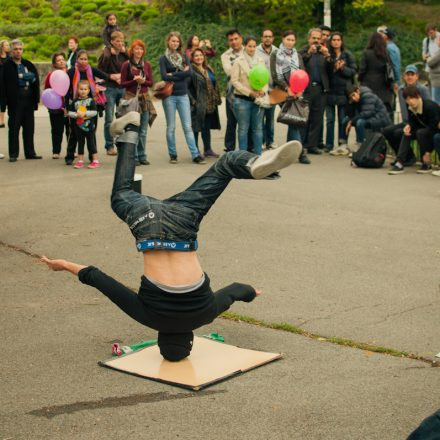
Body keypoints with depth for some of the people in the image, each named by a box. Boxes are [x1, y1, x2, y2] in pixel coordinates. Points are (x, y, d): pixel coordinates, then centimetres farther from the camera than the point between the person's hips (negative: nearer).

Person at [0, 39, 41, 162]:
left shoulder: (28, 65, 11)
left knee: (29, 127, 10)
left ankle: (30, 152, 19)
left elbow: (35, 80, 9)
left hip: (28, 100, 5)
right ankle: (13, 154, 6)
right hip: (15, 100, -5)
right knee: (14, 128, 1)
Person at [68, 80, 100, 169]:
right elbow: (70, 112, 2)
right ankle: (80, 161, 17)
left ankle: (95, 161, 5)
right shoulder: (75, 101, 3)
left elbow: (94, 112, -11)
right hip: (78, 126, 3)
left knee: (91, 143, 1)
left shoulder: (91, 101, -4)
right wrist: (76, 115, -14)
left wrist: (85, 113, -17)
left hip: (89, 126, -3)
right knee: (80, 143, 11)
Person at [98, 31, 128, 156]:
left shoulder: (124, 54, 8)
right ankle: (109, 146, 5)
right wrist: (112, 76, -14)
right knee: (109, 120, -2)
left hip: (123, 88, 4)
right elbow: (99, 71, -6)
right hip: (110, 89, -3)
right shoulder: (106, 54, -3)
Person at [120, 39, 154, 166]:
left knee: (143, 131, 5)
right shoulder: (127, 64, 0)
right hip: (131, 97, -3)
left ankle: (142, 156, 13)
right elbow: (122, 84, -1)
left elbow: (151, 83, 9)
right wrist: (134, 81, -16)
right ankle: (133, 157, 0)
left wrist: (143, 81, -11)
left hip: (144, 98, 3)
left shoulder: (147, 65, 10)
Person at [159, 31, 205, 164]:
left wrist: (173, 75, -9)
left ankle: (195, 155, -3)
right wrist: (181, 74, -10)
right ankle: (172, 155, 13)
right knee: (171, 127, 4)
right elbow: (164, 76, -11)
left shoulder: (184, 57, 10)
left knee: (187, 127, -1)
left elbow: (189, 72, -5)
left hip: (183, 95, 2)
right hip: (169, 96, -2)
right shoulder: (163, 58, 3)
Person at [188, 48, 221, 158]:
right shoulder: (191, 70, -9)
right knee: (196, 127, -2)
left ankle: (208, 149, 23)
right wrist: (192, 101, -20)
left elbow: (214, 85, 22)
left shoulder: (208, 69, 16)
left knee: (207, 127, 14)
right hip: (198, 105, -7)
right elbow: (186, 86, -14)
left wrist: (216, 99, 15)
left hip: (210, 104, 7)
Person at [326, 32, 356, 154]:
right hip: (330, 90, 0)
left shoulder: (347, 55, 5)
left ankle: (342, 145, 10)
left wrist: (342, 68, -15)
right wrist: (334, 68, -19)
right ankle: (329, 146, 7)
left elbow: (353, 71, 0)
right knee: (330, 120, 3)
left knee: (343, 120, 4)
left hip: (344, 90, 0)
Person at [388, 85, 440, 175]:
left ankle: (427, 164, -17)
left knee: (421, 133, -31)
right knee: (407, 133, -15)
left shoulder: (430, 107, -30)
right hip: (425, 128, 7)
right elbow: (412, 122, 5)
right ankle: (399, 163, -23)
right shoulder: (411, 107, -9)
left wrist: (428, 152, -30)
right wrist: (408, 126, -23)